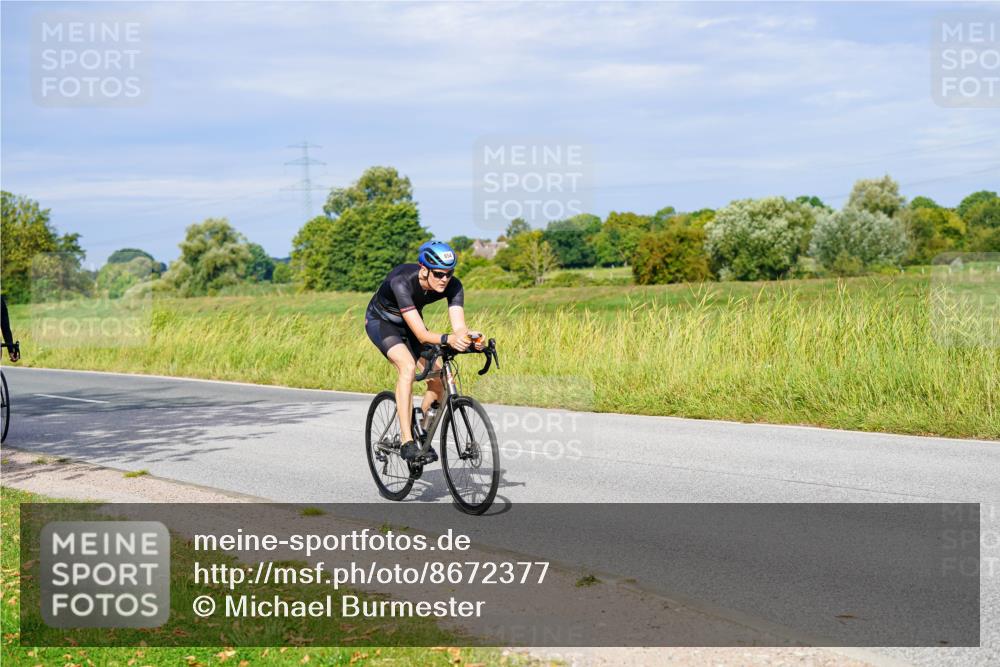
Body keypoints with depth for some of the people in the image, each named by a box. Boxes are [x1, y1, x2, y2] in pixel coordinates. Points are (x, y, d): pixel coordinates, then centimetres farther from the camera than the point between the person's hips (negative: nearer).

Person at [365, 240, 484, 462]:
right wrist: (448, 339, -63)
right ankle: (407, 442, -30)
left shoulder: (453, 285, -25)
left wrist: (469, 336, -55)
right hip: (380, 321, -5)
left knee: (438, 380, -10)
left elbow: (459, 326, -32)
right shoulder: (402, 281, -39)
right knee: (408, 366, -32)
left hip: (409, 323, 5)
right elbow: (421, 334, -45)